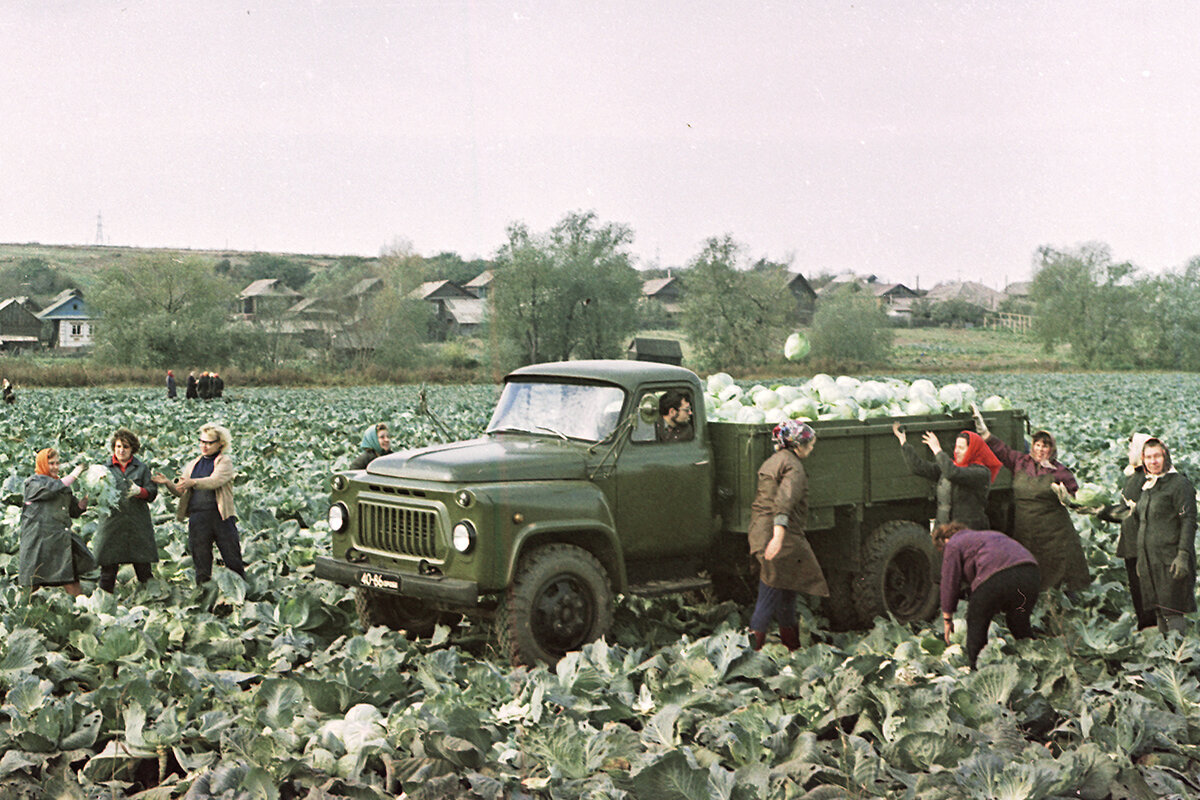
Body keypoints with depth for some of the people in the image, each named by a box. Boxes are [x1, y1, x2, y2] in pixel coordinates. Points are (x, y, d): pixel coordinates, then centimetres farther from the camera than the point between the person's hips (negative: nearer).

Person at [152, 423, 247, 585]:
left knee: (233, 560, -1)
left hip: (221, 516, -4)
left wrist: (193, 482, -31)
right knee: (201, 561, 4)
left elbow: (215, 481, -17)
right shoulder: (193, 465, 18)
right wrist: (168, 483, -2)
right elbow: (181, 492, 17)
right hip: (197, 517, 4)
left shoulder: (225, 462, 2)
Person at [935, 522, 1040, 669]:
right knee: (1021, 624, 23)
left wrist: (947, 618, 14)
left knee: (976, 622, 11)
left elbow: (950, 583, 9)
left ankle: (975, 667, 11)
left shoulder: (953, 545, 15)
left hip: (997, 578, -7)